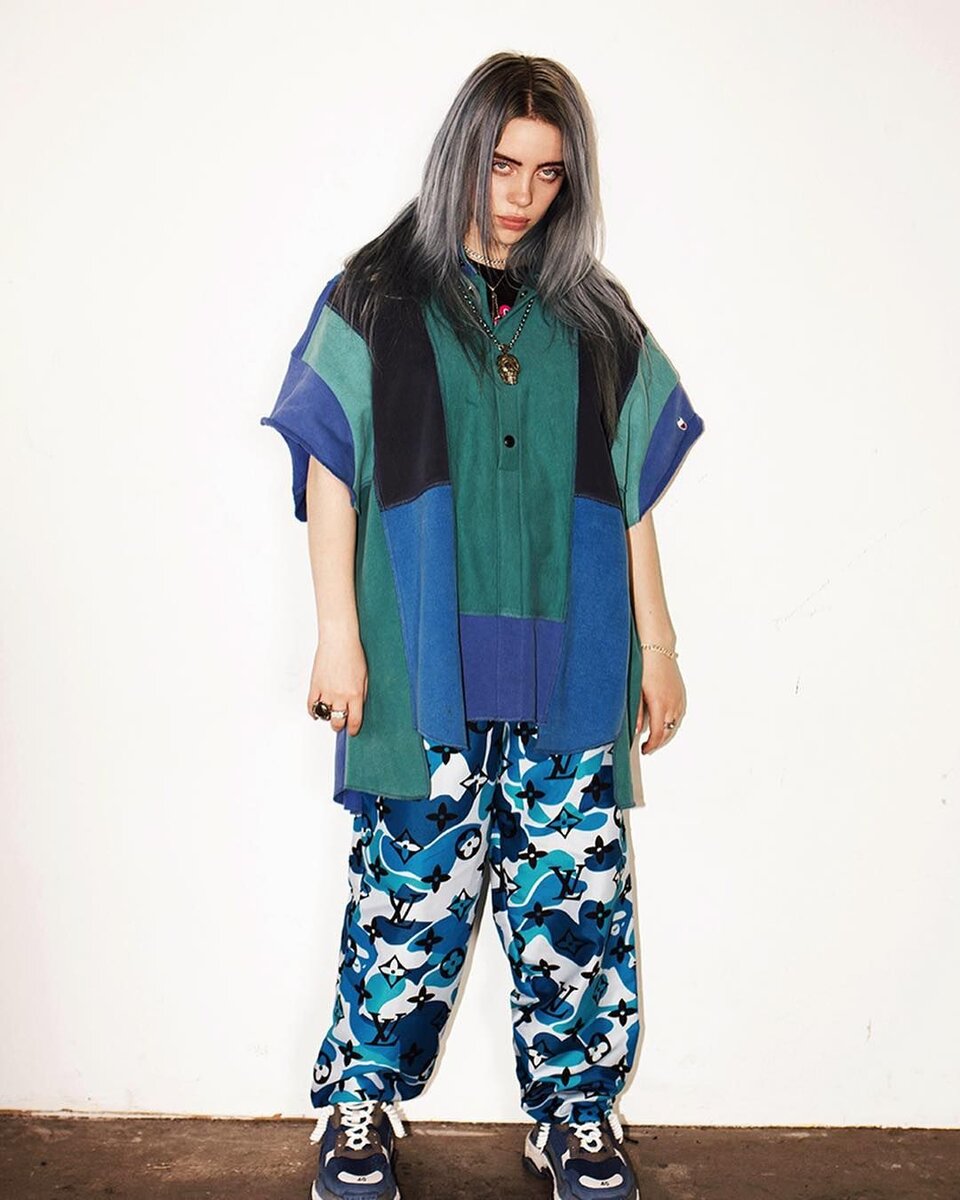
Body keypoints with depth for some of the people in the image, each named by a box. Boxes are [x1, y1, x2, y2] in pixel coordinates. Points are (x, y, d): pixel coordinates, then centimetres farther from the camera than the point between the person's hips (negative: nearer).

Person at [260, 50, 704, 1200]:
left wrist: (657, 647, 9)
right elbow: (330, 473, 2)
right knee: (413, 887, 0)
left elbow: (630, 493, 12)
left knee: (575, 894, 3)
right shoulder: (378, 302, 5)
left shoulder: (594, 317, 13)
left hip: (567, 671, 3)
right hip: (426, 668, -2)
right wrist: (337, 631, -5)